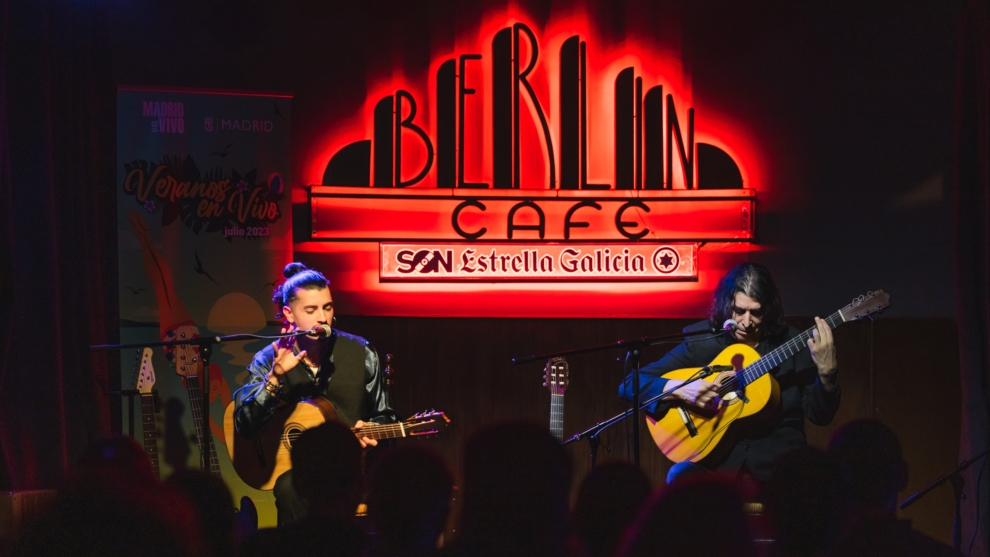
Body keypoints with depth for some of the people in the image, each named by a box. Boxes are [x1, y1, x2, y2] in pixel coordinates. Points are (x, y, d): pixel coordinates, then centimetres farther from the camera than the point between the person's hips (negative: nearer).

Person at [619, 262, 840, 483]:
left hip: (777, 463, 0)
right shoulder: (699, 343, 2)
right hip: (716, 460, 0)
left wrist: (826, 371, -17)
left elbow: (820, 416, 1)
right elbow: (629, 384, 1)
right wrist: (677, 389, -17)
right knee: (680, 477, -33)